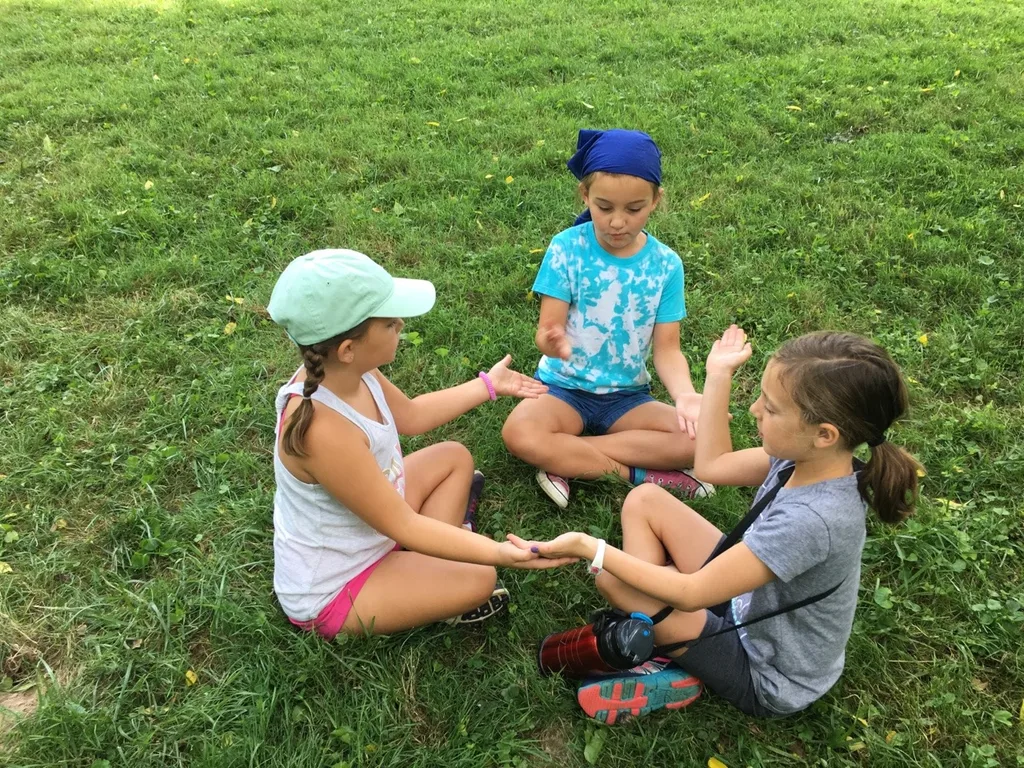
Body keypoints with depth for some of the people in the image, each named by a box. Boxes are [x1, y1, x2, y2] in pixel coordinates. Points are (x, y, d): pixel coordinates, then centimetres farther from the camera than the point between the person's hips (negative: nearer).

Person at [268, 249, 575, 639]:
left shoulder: (344, 371, -14)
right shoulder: (324, 430, -40)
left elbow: (410, 416, 7)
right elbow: (404, 526, -30)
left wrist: (488, 385, 12)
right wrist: (502, 552, -34)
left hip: (365, 528, 9)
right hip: (331, 591, -8)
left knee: (454, 457, 15)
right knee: (479, 580, -14)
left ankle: (432, 558, 15)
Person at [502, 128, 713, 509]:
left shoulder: (665, 264, -5)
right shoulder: (566, 248, -11)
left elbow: (667, 348, -6)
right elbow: (548, 329, -14)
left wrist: (685, 394, -28)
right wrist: (553, 342, -41)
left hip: (628, 395, 3)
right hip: (564, 388, -2)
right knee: (520, 433, -33)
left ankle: (567, 460, -17)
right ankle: (639, 475, -18)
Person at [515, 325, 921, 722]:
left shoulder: (813, 519, -38)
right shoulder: (806, 457, -15)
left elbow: (691, 593, -31)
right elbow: (712, 465, 3)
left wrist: (591, 548, -27)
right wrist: (718, 375, -2)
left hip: (766, 681, -8)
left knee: (611, 577, -20)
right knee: (643, 500, 1)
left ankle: (674, 672, 6)